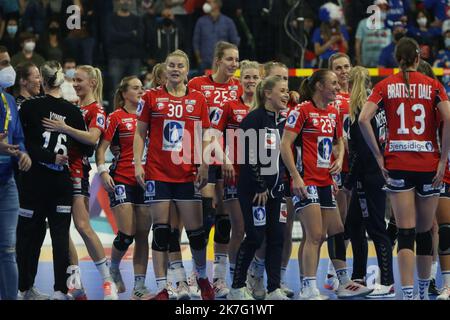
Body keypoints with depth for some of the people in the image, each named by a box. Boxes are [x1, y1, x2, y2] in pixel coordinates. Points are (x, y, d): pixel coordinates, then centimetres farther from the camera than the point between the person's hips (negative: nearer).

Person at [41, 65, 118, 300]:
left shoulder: (96, 110, -3)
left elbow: (92, 138, -20)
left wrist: (65, 128, -26)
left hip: (77, 171, -8)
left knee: (83, 226, -15)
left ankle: (107, 280, -9)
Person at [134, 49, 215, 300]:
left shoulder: (198, 99, 6)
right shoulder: (152, 98, 3)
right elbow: (140, 134, 6)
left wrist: (204, 166, 0)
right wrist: (138, 164, -3)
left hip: (187, 174, 1)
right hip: (157, 173, -1)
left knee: (196, 230, 1)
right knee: (161, 230, -2)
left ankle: (202, 277, 24)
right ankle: (162, 287, 1)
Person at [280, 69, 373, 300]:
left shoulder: (333, 113, 12)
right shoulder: (302, 110, -10)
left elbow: (339, 141, 28)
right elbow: (285, 145, -13)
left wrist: (339, 159, 7)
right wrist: (296, 177, -18)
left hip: (326, 182, 8)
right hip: (306, 182, -8)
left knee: (336, 231, 13)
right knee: (315, 235, -13)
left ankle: (344, 283, 23)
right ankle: (309, 290, -11)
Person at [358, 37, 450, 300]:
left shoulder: (386, 86, 4)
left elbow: (364, 119, -8)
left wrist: (378, 156, -2)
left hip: (398, 165, 0)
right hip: (429, 164, 0)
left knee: (406, 234, -3)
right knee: (425, 232, 13)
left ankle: (408, 294, -15)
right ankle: (423, 292, 24)